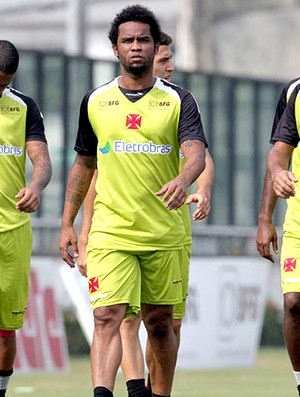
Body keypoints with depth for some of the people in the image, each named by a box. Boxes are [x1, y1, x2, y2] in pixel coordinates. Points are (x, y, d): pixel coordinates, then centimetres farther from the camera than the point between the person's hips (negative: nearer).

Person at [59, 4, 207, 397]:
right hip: (110, 232, 0)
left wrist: (182, 180, -35)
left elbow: (197, 154, -12)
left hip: (164, 233, 0)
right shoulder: (95, 102, 8)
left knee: (160, 322, 9)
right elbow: (83, 165, 17)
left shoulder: (178, 100, 2)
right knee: (107, 317, -15)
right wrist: (68, 224, 13)